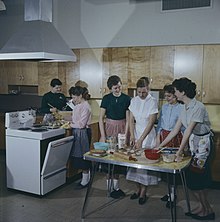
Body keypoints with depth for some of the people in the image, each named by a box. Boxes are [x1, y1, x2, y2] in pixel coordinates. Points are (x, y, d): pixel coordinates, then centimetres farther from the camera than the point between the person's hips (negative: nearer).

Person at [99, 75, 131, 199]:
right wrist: (103, 135, -7)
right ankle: (110, 186, 12)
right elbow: (101, 118, -1)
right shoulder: (106, 99, -2)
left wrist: (126, 134, -9)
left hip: (122, 128, 0)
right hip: (109, 128, 0)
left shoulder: (127, 99, -2)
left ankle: (116, 186, 18)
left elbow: (128, 119, -2)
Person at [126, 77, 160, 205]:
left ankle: (143, 193, 12)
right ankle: (138, 189, 24)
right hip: (136, 133, 5)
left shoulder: (153, 101, -12)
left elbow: (151, 122, -16)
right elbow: (131, 120, 2)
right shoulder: (134, 101, 2)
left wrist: (141, 140, -21)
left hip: (148, 135, -4)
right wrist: (132, 136, -10)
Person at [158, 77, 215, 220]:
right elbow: (175, 130, 9)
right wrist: (160, 145, 9)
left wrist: (179, 152, -22)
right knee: (191, 177, 8)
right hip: (193, 144, 8)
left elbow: (188, 131, -23)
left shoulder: (198, 107, -21)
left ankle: (207, 210, 17)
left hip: (203, 144, -8)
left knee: (195, 178, -2)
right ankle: (202, 207, 24)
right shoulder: (185, 108, 5)